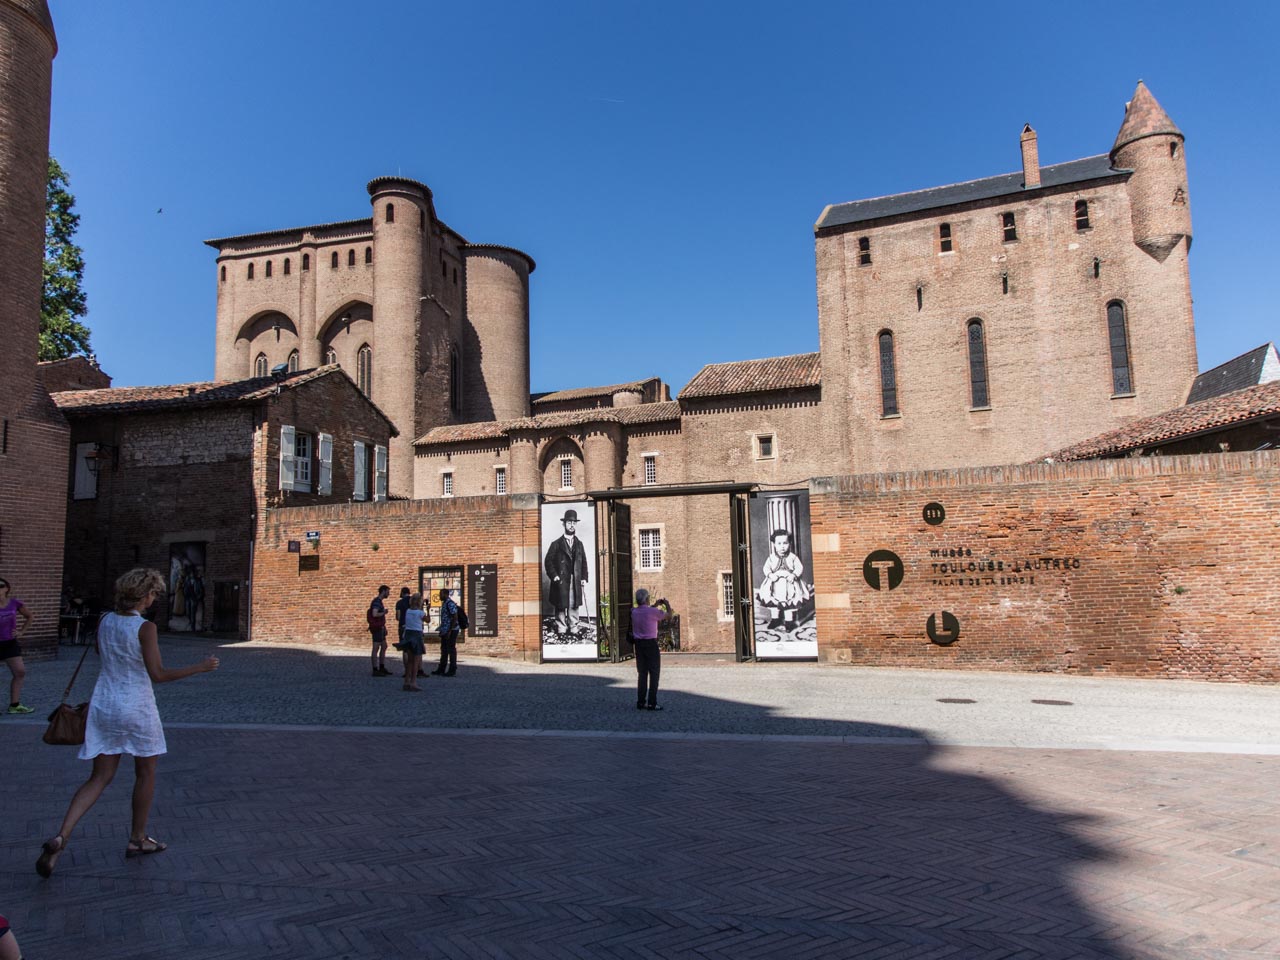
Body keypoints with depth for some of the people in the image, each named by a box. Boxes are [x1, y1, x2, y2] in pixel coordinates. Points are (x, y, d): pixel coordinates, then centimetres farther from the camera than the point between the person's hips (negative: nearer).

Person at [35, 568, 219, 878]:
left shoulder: (105, 621, 2)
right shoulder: (145, 627, -18)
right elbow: (158, 674, -19)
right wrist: (201, 667, -13)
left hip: (103, 706, 6)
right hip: (136, 708, -6)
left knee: (99, 778, 12)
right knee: (146, 774, 14)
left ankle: (60, 837, -6)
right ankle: (137, 839, 25)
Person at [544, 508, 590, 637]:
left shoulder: (579, 544, 15)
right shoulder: (556, 544, 4)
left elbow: (584, 563, 14)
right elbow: (548, 562, 0)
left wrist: (584, 580, 5)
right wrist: (554, 576, -11)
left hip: (576, 582, 3)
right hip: (561, 582, -3)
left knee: (574, 607, 3)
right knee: (561, 608, 0)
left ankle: (573, 630, 9)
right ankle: (561, 631, 7)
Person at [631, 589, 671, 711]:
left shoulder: (634, 612, 4)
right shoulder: (652, 611, -14)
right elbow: (668, 615, 2)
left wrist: (657, 605, 34)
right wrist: (667, 605, 21)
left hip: (638, 644, 6)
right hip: (651, 644, -6)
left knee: (641, 673, 12)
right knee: (654, 674, 0)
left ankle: (641, 702, 14)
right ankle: (652, 703, -3)